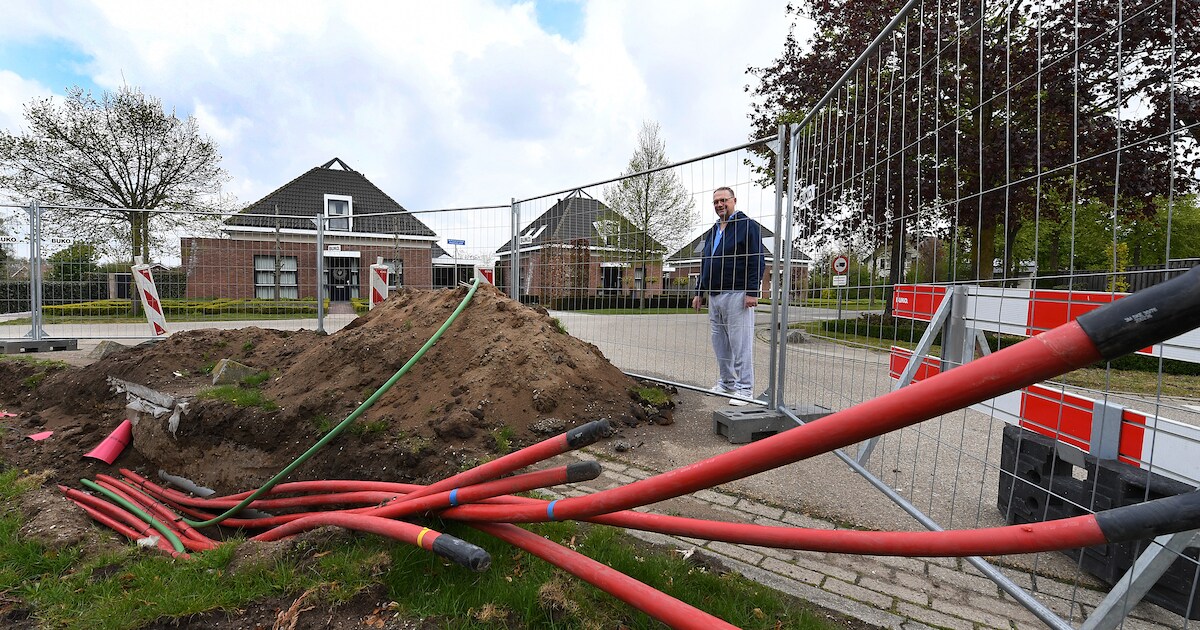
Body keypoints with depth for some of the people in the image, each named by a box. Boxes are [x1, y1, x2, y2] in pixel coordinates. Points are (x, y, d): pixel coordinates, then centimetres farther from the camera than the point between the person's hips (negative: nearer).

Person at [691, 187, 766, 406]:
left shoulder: (748, 226, -2)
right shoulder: (712, 232, 20)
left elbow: (757, 261, -9)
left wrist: (752, 292, -16)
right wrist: (699, 292, 20)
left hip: (736, 295, -8)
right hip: (714, 296, 8)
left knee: (740, 344, -5)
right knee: (720, 344, 12)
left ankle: (744, 389, 3)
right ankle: (726, 383, 24)